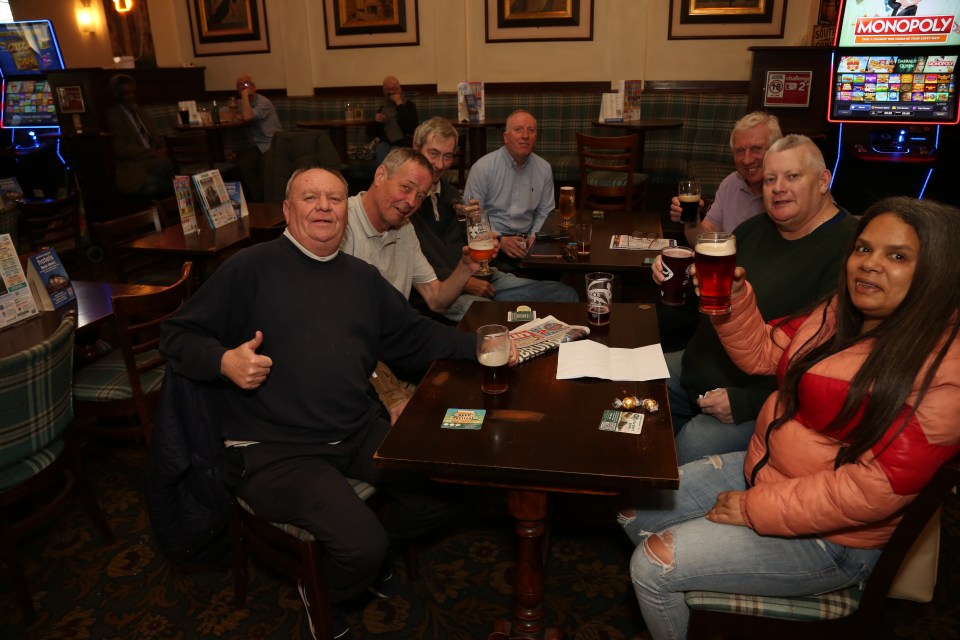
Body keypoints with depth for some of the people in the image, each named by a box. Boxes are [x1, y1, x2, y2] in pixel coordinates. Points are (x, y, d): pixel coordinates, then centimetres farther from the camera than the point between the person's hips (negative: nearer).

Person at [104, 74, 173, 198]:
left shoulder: (141, 112, 22)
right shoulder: (112, 115, -2)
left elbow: (157, 138, 18)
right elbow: (121, 148, -12)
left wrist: (162, 151, -5)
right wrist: (153, 153, -17)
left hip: (151, 162, 7)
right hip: (133, 171, -7)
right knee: (167, 164, -31)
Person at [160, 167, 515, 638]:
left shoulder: (362, 277, 14)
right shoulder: (251, 268, -4)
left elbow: (416, 334, 17)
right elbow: (177, 336, -2)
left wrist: (478, 347, 4)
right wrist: (224, 361, -22)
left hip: (361, 434, 7)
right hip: (275, 450, -6)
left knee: (447, 489, -2)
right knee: (362, 546, -22)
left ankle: (357, 550, 22)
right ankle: (319, 593, 16)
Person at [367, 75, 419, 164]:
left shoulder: (409, 105, 12)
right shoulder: (382, 109, 23)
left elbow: (412, 125, -10)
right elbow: (370, 132, 21)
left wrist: (399, 104, -8)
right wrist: (376, 121, 0)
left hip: (403, 143, -3)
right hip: (385, 142, 3)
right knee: (381, 149, -32)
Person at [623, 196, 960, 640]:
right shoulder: (839, 313, 0)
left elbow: (877, 488, -28)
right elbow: (761, 353, 11)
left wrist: (757, 508, -20)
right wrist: (733, 295, -8)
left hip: (825, 537, -8)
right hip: (760, 468, 8)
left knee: (652, 565, -11)